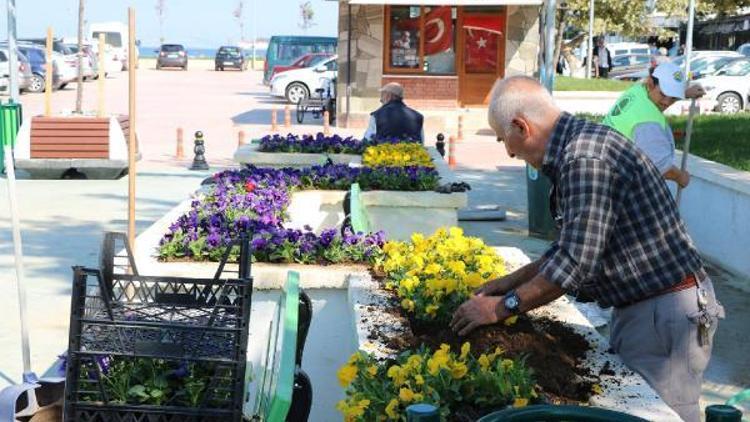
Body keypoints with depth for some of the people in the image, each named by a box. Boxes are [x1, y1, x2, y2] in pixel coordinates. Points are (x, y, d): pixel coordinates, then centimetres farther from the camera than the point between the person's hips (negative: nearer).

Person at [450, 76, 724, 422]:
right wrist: (512, 281, 18)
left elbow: (576, 262, -25)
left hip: (667, 312, -10)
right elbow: (574, 246, 20)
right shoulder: (579, 142, 11)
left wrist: (502, 306, -15)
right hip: (637, 307, 10)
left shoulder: (586, 156, -22)